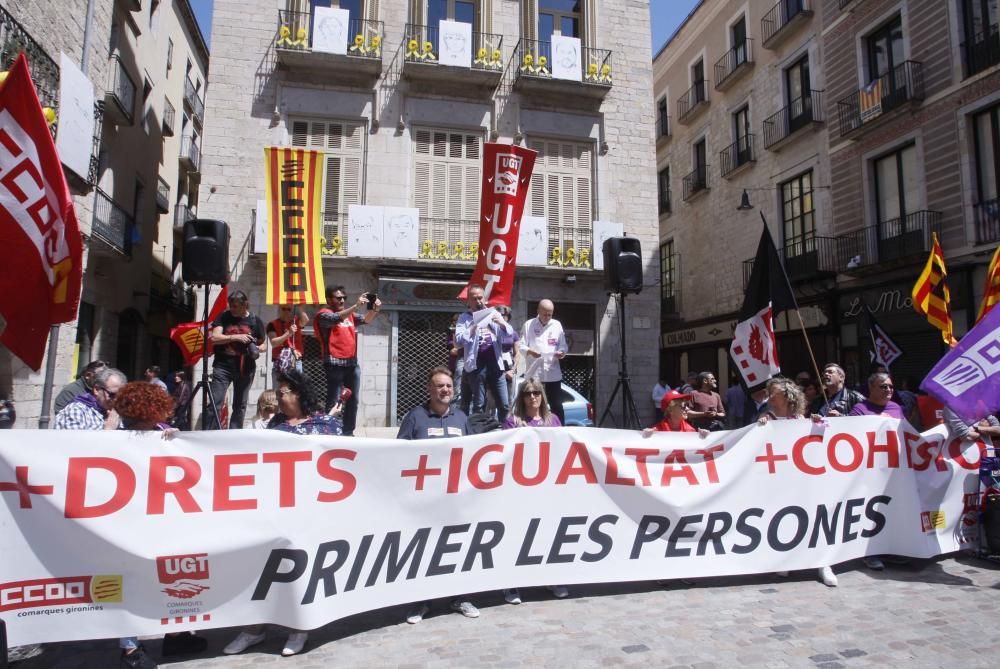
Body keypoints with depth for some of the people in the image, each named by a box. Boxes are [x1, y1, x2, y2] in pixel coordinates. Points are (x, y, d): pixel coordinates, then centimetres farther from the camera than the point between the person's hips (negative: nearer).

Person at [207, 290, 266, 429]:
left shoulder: (255, 321, 4)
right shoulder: (224, 317, 2)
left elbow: (262, 344, 12)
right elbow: (215, 338, -9)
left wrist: (258, 349, -11)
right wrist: (236, 337, -21)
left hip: (245, 369, 1)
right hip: (222, 366, -1)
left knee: (240, 406, 7)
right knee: (215, 403, -7)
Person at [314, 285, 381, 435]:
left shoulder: (349, 314, 19)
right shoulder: (324, 314, -3)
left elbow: (365, 320, 11)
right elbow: (336, 319, -23)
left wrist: (374, 309, -8)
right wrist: (356, 306, -31)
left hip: (352, 363, 7)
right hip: (335, 363, -7)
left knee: (353, 400, 11)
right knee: (333, 401, -7)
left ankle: (348, 432, 20)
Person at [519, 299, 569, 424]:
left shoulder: (557, 325, 10)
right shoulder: (528, 325, 4)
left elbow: (564, 346, 10)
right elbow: (521, 346, -1)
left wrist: (562, 352, -12)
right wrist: (529, 351, -22)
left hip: (553, 373, 2)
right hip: (534, 373, -1)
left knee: (557, 406, 4)